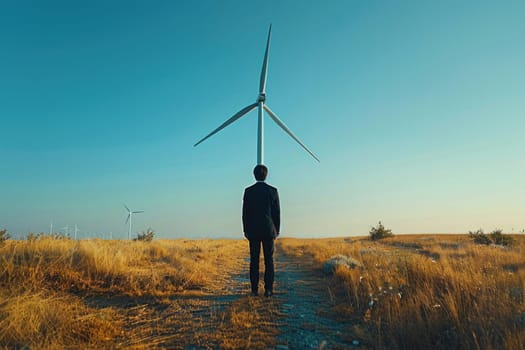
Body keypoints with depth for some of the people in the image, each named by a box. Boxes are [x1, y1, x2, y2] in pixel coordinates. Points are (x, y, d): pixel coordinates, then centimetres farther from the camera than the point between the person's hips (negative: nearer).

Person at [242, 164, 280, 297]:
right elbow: (277, 212, 0)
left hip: (253, 231, 0)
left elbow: (245, 213, -1)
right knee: (269, 260, 5)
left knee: (254, 260, 5)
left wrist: (246, 230, 8)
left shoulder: (248, 191, -2)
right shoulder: (273, 190, -2)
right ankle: (268, 289, 4)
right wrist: (277, 230, 9)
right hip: (268, 230, 0)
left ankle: (254, 289, 7)